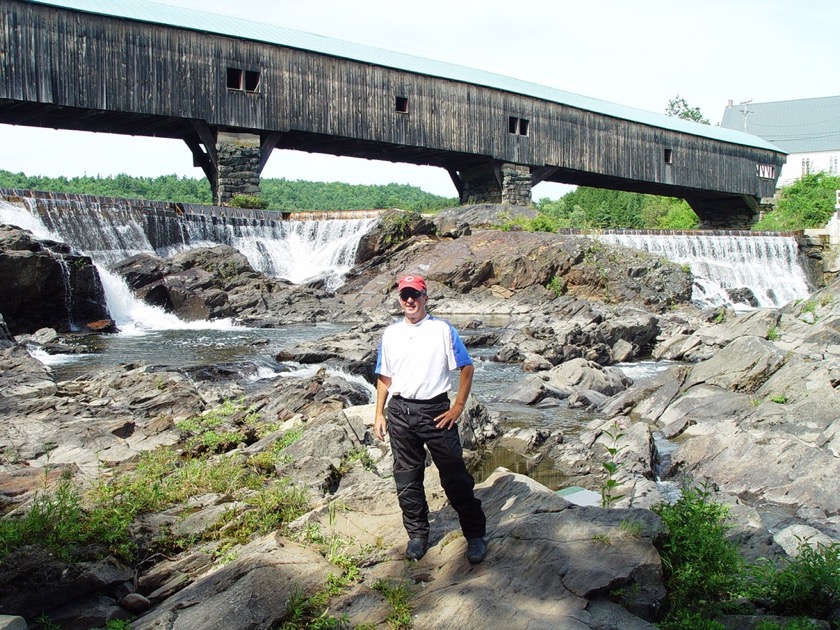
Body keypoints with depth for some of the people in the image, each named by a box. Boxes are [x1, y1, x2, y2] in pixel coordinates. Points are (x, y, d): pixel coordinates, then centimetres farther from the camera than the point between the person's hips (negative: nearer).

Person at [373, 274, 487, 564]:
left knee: (455, 475, 1)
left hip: (435, 410, -3)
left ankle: (475, 534, 15)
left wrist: (458, 406, -6)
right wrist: (379, 414, 8)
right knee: (407, 478, 11)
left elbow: (467, 367, -1)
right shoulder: (390, 334, 9)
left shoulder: (443, 330, -2)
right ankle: (417, 534, 27)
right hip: (399, 411, 4)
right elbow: (384, 377, 13)